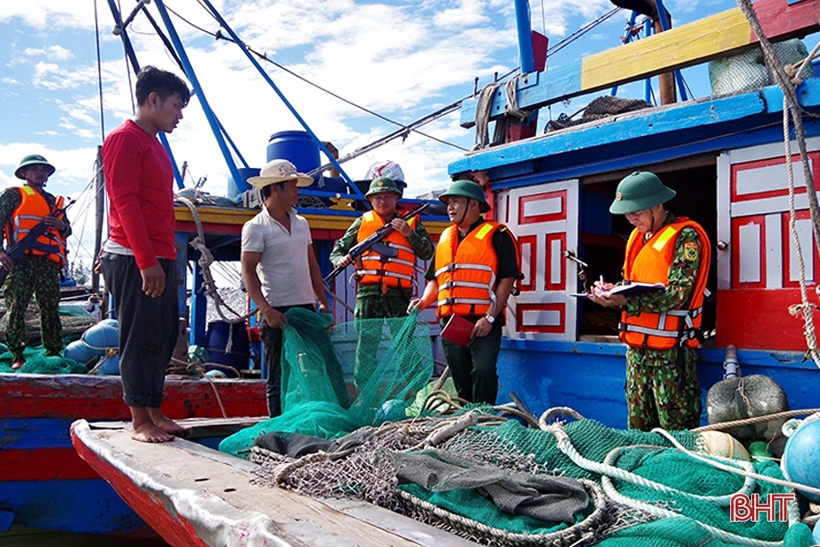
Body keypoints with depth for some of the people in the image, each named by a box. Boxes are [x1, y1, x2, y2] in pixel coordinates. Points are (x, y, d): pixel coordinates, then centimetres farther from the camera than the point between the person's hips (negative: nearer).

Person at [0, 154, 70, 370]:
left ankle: (54, 353, 8)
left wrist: (62, 226, 2)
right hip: (21, 261, -4)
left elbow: (67, 230, 26)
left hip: (48, 263, 5)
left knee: (51, 309, 3)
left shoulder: (54, 201, 25)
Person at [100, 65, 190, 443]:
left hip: (158, 260, 9)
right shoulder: (125, 139, -8)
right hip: (133, 260, -9)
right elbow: (125, 201, -16)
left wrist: (165, 259, 16)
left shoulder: (154, 145, 20)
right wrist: (146, 260, -20)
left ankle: (155, 414, 19)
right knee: (139, 339, -4)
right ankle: (139, 421, 4)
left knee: (163, 338, 10)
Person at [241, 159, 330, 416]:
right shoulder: (256, 227, -5)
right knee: (280, 380, -1)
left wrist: (323, 303, 15)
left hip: (306, 309, 6)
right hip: (278, 313, -6)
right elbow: (248, 273, -11)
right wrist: (266, 310, -21)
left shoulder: (301, 223, 15)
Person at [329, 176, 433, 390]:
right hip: (368, 294, 1)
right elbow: (338, 249, 17)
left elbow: (428, 252, 2)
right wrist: (340, 260, -4)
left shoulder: (411, 223, 11)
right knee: (366, 346, 1)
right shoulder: (362, 222, 13)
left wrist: (408, 233, -9)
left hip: (400, 295, 0)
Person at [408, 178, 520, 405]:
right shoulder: (445, 237, 19)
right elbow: (435, 278, 23)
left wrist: (490, 317, -16)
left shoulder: (497, 235, -2)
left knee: (483, 371, -15)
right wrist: (425, 300, 3)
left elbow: (507, 278, -8)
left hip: (483, 321, -6)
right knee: (459, 377, 11)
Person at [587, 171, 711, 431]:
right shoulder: (638, 237, 16)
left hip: (670, 348, -8)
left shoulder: (685, 236, -9)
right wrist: (612, 292, -2)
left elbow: (677, 293, -18)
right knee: (638, 428, 12)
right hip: (637, 345, 8)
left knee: (676, 431, -4)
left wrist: (626, 301, -26)